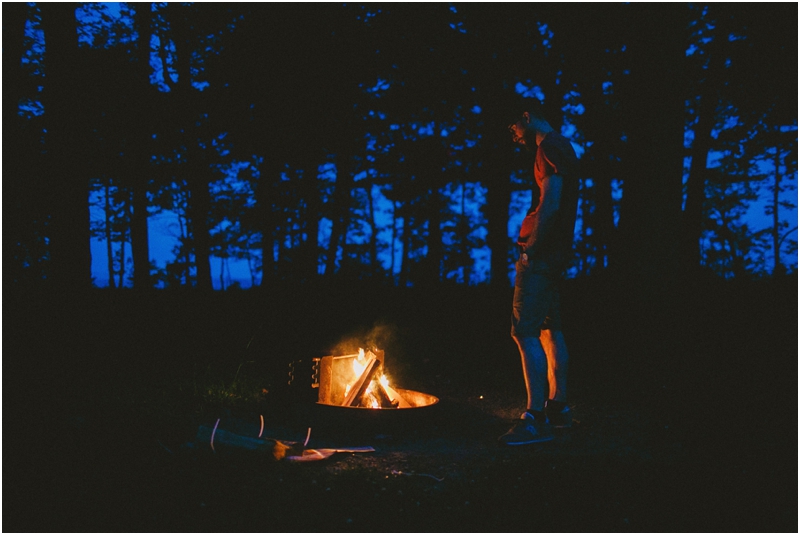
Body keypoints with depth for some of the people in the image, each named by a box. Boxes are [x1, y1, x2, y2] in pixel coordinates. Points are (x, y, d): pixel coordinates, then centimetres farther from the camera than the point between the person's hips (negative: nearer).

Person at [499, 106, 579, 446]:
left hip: (541, 253, -11)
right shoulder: (562, 148, 21)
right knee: (550, 330, 15)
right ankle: (558, 407, 22)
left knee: (525, 332, -13)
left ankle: (536, 418, -16)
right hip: (556, 254, 11)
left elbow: (550, 204, -20)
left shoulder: (550, 147, -10)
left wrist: (531, 249, -17)